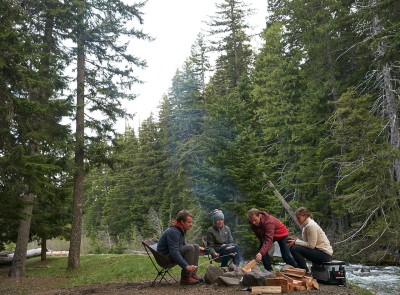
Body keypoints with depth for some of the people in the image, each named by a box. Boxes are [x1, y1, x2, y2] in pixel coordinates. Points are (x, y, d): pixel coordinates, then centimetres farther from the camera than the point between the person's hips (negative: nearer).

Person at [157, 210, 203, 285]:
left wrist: (197, 248, 13)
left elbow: (183, 245, 24)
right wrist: (186, 266, -39)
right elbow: (174, 252, -33)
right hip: (165, 256, -10)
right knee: (190, 248, -26)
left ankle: (192, 274, 1)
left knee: (196, 247, 4)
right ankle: (185, 278, -20)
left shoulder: (181, 230, 8)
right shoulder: (173, 231, -25)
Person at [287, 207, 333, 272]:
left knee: (294, 249, -21)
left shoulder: (311, 225, -17)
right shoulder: (306, 225, 12)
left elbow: (311, 245, -22)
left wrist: (296, 242, -14)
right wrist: (296, 240, -3)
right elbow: (307, 242, 12)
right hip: (318, 250, 10)